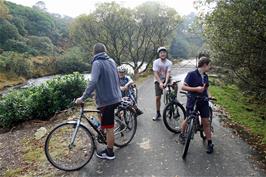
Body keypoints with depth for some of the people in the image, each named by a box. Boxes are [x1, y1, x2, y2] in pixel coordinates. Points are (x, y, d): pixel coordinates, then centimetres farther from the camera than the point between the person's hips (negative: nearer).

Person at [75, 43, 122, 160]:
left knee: (109, 127, 4)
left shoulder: (97, 63, -13)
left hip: (107, 100, -7)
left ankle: (109, 153, 19)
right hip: (116, 97, 8)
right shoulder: (111, 61, 8)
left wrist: (83, 98, -21)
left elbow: (93, 82, -25)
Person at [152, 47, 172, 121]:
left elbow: (168, 73, -20)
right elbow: (155, 74, -17)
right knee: (157, 97, -6)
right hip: (158, 80, -2)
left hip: (166, 79, 2)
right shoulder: (156, 62, -12)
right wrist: (160, 83, -29)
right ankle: (158, 113, 11)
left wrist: (165, 82, -36)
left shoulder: (169, 63, -10)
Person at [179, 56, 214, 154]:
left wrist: (209, 95, -1)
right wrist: (196, 89, -24)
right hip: (192, 101, -5)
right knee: (188, 120, 9)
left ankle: (210, 143, 17)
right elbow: (183, 87, -16)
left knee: (206, 123, 5)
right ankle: (182, 134, 35)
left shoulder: (205, 76, 7)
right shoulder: (192, 74, -13)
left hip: (203, 102, 5)